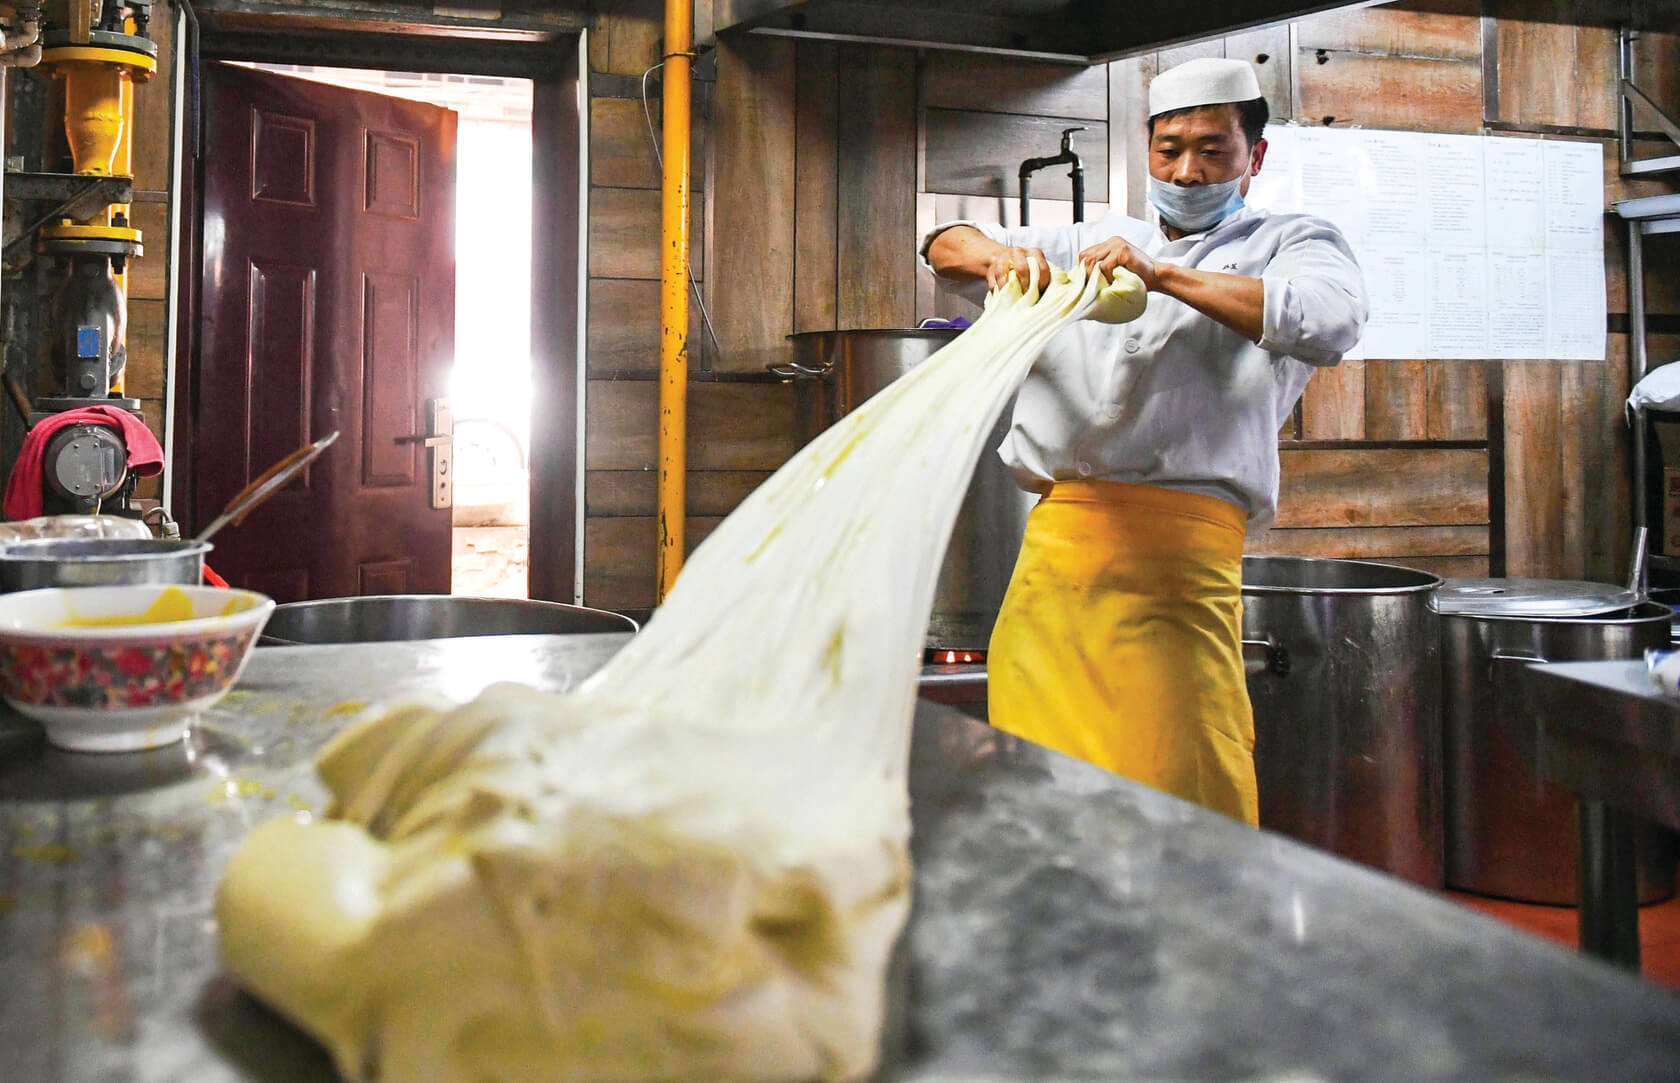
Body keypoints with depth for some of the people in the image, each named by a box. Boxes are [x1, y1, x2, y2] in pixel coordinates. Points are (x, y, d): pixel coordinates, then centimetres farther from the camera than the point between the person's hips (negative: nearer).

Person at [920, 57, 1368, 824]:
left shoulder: (1289, 244, 14)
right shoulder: (1093, 244, 27)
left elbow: (1332, 322, -9)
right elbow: (944, 244, 26)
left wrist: (1161, 275, -11)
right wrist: (998, 256, 1)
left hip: (1178, 541, -4)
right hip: (1054, 533, 4)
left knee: (1180, 778, -13)